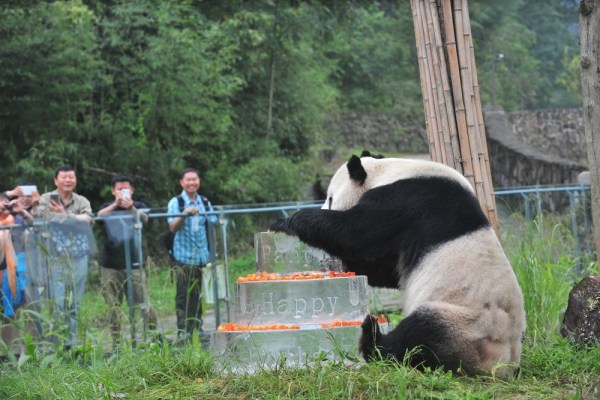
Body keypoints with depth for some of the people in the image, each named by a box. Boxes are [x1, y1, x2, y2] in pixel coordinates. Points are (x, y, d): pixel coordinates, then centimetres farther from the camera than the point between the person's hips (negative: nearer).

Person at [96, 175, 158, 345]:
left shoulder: (139, 206, 9)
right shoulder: (108, 207, 11)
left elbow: (144, 218, -13)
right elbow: (99, 216, -12)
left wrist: (131, 208, -34)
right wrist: (115, 204, -29)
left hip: (134, 263, -1)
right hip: (111, 266, 1)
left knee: (144, 304, -8)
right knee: (113, 307, 3)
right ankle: (116, 342, 10)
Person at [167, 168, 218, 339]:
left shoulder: (205, 203, 12)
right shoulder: (175, 203, -1)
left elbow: (213, 225, 16)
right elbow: (172, 227, -11)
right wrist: (185, 213, -27)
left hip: (201, 256, 4)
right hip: (183, 256, -4)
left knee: (198, 294, 6)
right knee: (183, 295, -3)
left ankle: (196, 328, 13)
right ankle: (183, 330, 0)